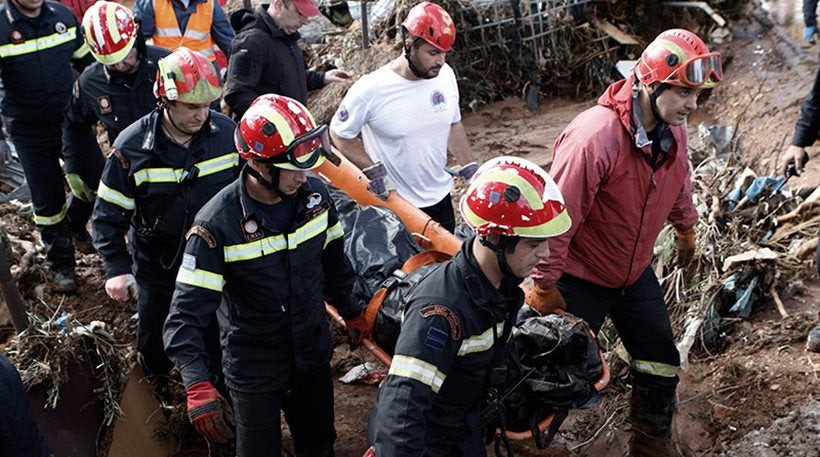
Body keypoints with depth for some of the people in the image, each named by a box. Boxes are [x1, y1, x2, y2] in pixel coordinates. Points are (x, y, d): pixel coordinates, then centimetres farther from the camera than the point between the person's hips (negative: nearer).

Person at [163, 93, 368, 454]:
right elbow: (186, 315, -26)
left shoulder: (315, 194, -10)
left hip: (314, 356, 5)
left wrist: (350, 311, 19)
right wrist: (198, 387, -37)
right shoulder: (218, 224, -25)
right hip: (254, 372, -4)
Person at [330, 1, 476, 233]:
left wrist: (471, 170, 8)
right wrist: (371, 170, -17)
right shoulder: (370, 90, -22)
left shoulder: (446, 75, -6)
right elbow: (339, 134, -8)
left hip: (440, 197, 5)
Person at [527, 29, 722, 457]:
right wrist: (545, 284, -21)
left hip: (636, 271, 7)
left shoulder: (674, 128, -7)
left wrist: (685, 228, 27)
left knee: (661, 365, 15)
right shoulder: (595, 136, -32)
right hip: (581, 277, -7)